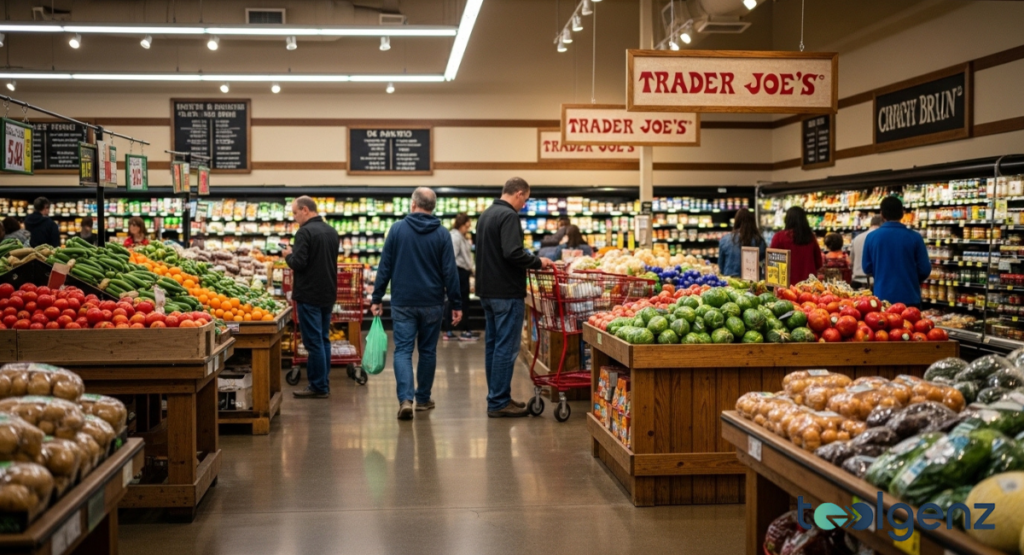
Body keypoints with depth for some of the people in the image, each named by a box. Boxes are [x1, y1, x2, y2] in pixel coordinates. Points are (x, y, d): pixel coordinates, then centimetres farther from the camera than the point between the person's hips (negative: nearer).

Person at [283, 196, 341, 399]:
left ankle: (318, 387, 0)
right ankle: (324, 384, 18)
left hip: (309, 295, -8)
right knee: (324, 339, 13)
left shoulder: (305, 232, -15)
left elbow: (298, 264, -21)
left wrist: (288, 255, 0)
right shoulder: (331, 231, 11)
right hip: (328, 294, 8)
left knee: (313, 342, -3)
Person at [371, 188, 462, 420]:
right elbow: (450, 271, -3)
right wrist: (456, 303, 2)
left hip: (403, 302, -1)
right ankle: (423, 399, 21)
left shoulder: (397, 229, -2)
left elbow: (384, 267, -2)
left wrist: (376, 298, 4)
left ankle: (405, 399, -17)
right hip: (432, 303, 1)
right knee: (428, 351, 13)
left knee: (403, 350, -1)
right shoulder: (442, 234, -1)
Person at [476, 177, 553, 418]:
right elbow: (513, 253, -26)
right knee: (506, 347, -5)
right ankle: (499, 402, -2)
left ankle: (496, 397, 21)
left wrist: (532, 262, 20)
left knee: (493, 344, 14)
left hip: (488, 290, 10)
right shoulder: (508, 215, -15)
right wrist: (538, 262, -11)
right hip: (506, 293, -10)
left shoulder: (486, 215, 15)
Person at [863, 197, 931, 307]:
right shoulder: (914, 237, -6)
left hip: (882, 298, 1)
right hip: (909, 298, -1)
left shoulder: (871, 237, -4)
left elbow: (867, 269, 4)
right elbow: (925, 270, -2)